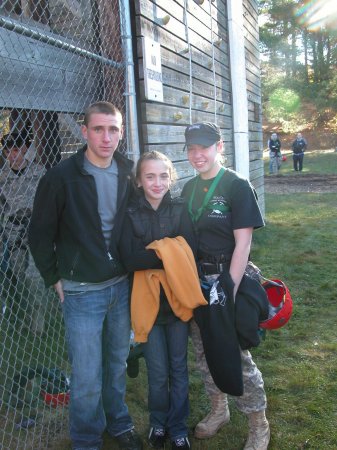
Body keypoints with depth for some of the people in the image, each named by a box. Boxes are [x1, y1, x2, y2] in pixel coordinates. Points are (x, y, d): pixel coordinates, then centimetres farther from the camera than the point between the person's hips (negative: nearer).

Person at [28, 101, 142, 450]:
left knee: (117, 364, 19)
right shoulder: (61, 177, -13)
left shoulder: (128, 172, 0)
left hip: (122, 286, 4)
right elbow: (40, 234, -5)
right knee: (87, 378, 4)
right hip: (82, 291, -4)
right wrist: (55, 279, -2)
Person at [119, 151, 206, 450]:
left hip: (178, 299, 1)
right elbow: (130, 260, -17)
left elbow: (190, 254, -13)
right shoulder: (131, 214, -6)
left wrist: (153, 253, -23)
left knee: (178, 368, 14)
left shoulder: (180, 209, -3)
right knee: (157, 372, 10)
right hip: (147, 300, -1)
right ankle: (158, 423, 36)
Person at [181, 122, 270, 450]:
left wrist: (230, 290, -17)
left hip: (226, 280, -6)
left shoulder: (237, 186, -10)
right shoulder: (189, 188, 7)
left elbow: (243, 243, -14)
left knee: (236, 355, 2)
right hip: (195, 282, 6)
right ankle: (218, 410, 39)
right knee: (203, 351, 17)